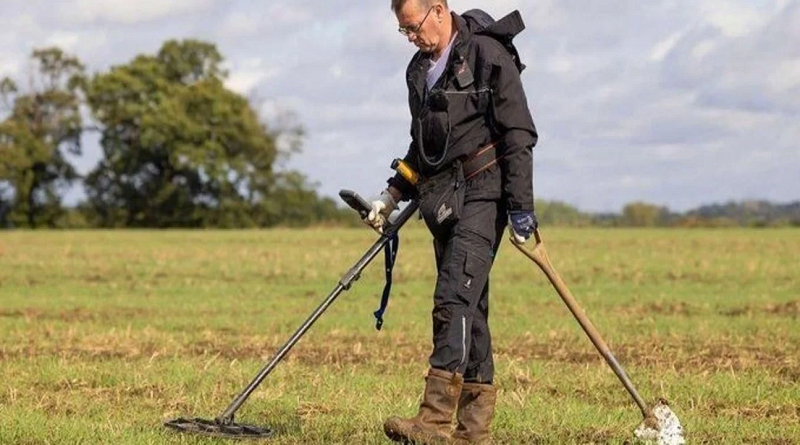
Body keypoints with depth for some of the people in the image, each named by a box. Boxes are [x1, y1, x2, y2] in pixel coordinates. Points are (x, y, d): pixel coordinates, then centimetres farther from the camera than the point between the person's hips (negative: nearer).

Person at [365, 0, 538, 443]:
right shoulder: (420, 69, 16)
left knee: (455, 297, -17)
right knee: (468, 306, 7)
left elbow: (519, 134, -11)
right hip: (443, 199, 8)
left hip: (482, 194, -8)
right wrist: (393, 194, 21)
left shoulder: (489, 56, -8)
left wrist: (521, 206, -15)